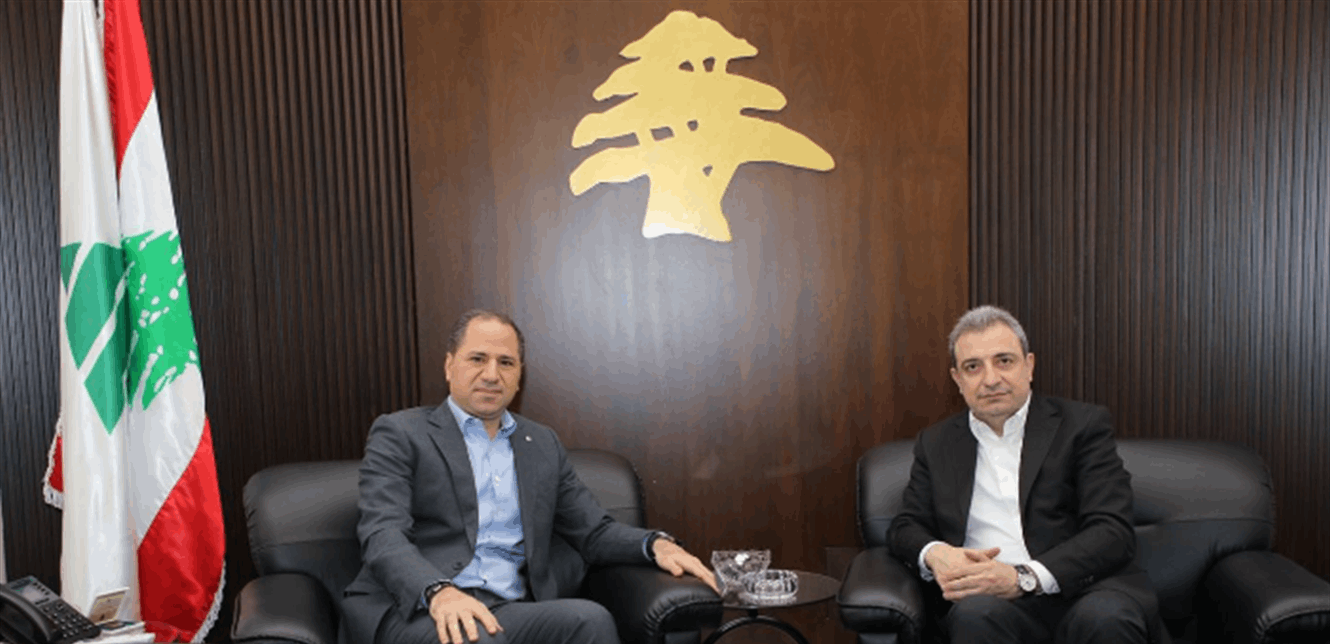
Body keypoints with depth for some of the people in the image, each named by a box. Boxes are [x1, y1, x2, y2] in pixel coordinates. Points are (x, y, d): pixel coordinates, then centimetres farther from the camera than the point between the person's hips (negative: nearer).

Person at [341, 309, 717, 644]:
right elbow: (382, 533, -9)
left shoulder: (543, 445, 20)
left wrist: (656, 544, -2)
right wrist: (440, 593, -30)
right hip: (413, 610, -4)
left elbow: (593, 532, 20)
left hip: (510, 613, 5)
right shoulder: (399, 435, 5)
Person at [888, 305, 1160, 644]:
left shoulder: (1083, 425, 6)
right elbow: (905, 527, 17)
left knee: (1106, 616, -36)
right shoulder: (937, 443, 17)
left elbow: (1114, 533, -4)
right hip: (987, 594, 1)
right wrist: (935, 554, -10)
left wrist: (1025, 577, -20)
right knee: (977, 613, -34)